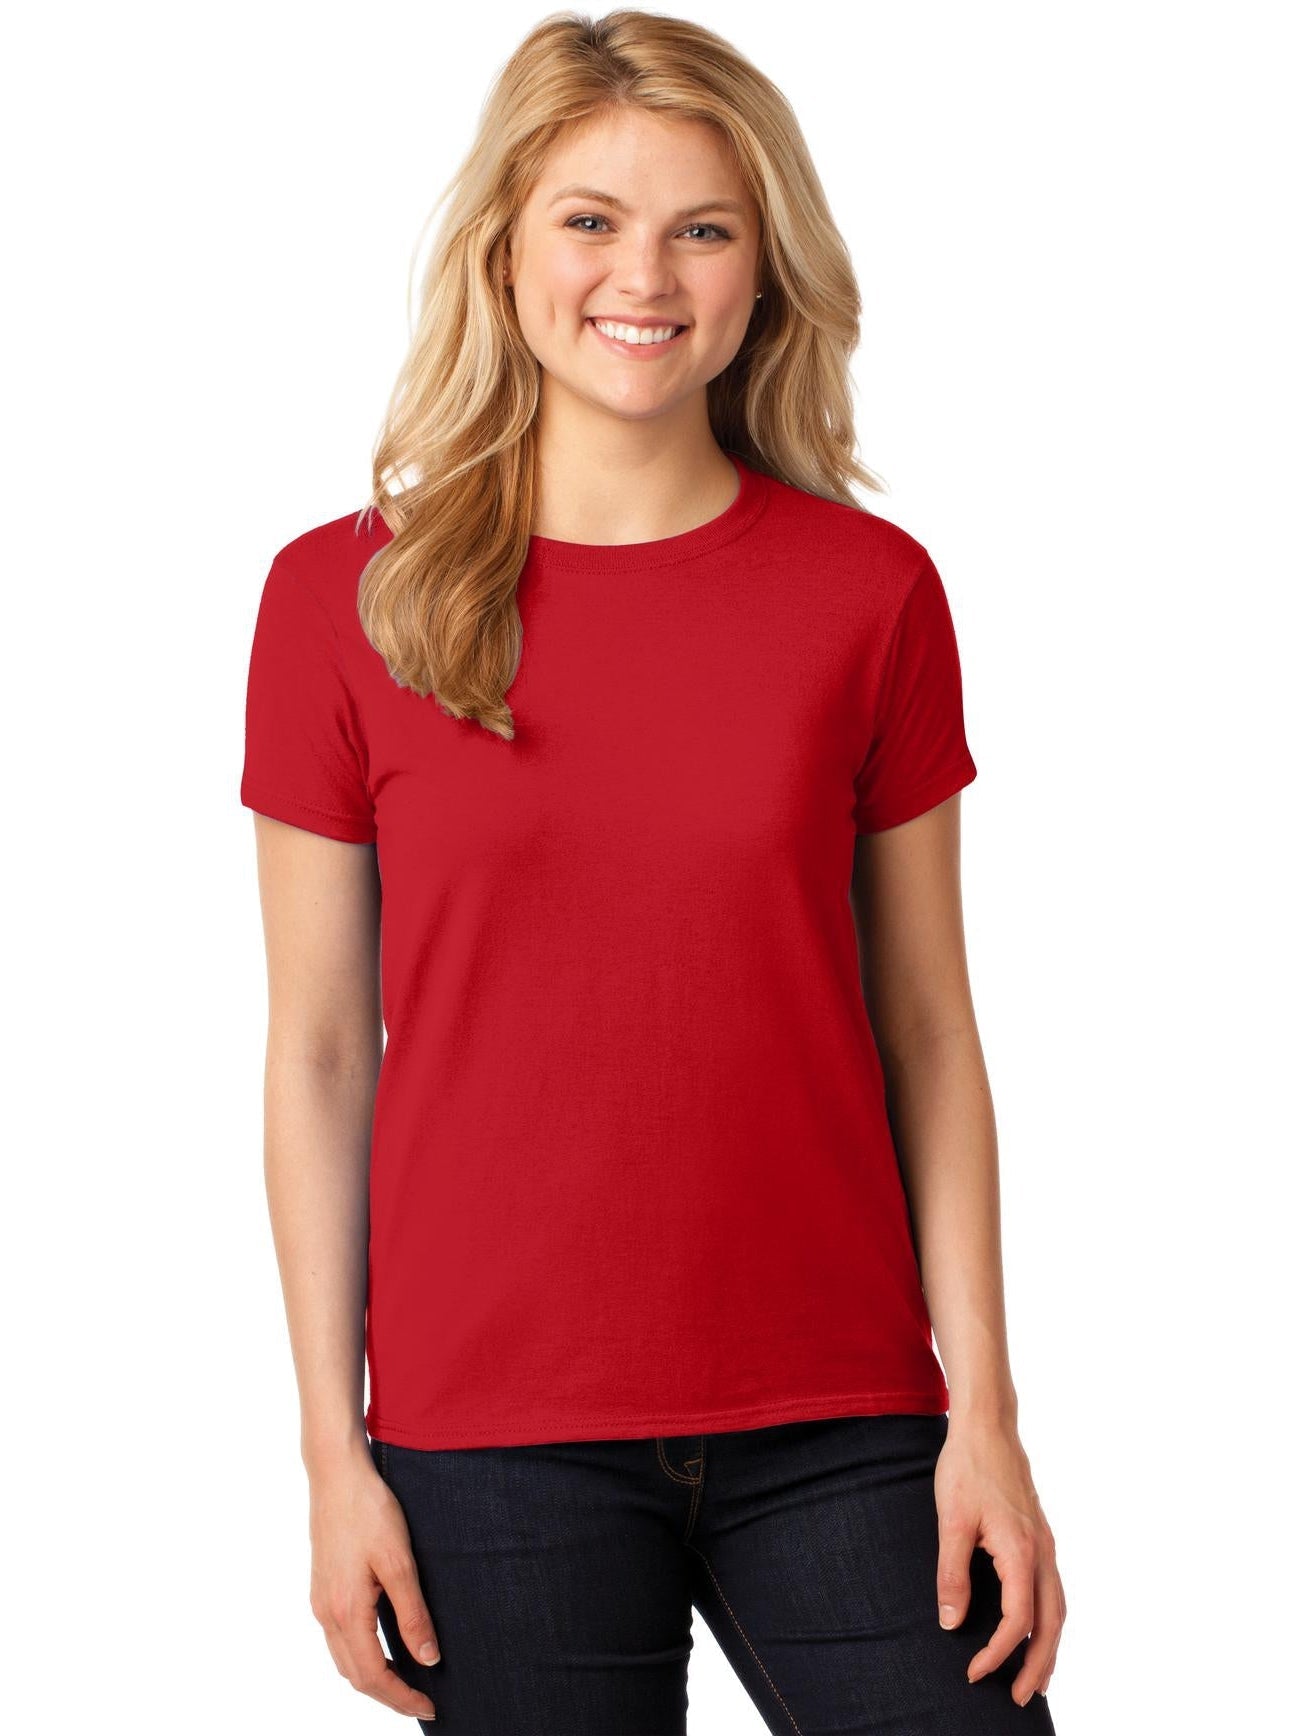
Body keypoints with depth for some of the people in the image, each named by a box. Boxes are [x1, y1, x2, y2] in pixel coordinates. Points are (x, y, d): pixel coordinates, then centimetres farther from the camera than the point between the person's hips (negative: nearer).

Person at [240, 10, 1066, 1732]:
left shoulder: (871, 592, 1)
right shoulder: (343, 599, -1)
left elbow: (929, 1030, 4)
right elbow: (318, 1054, 2)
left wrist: (985, 1412, 0)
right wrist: (334, 1451, 0)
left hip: (835, 1426, 1)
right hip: (489, 1432, -1)